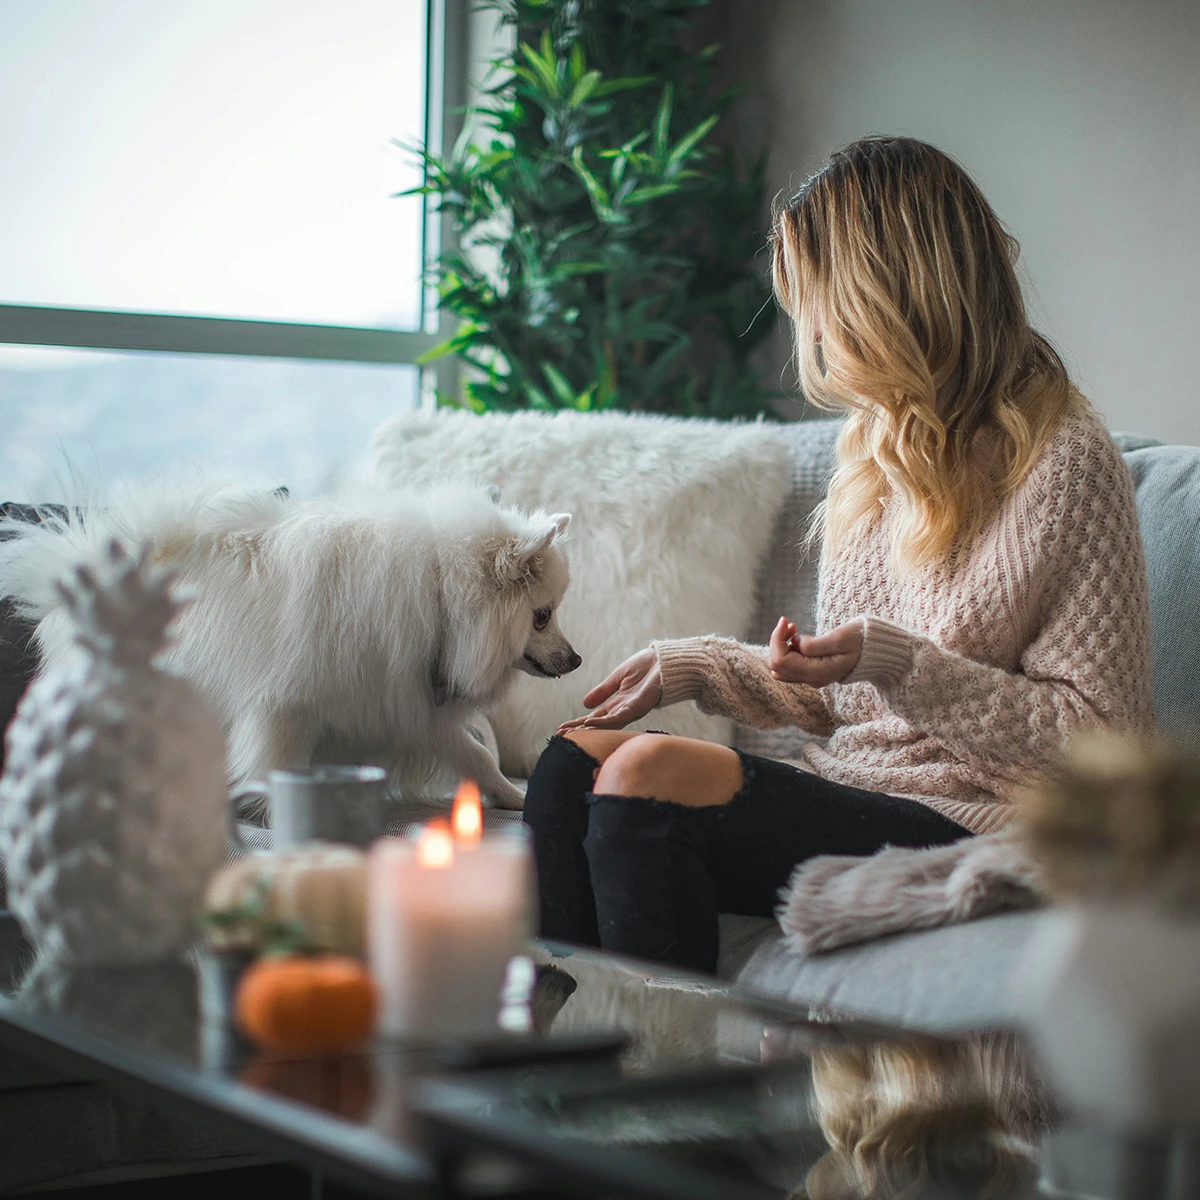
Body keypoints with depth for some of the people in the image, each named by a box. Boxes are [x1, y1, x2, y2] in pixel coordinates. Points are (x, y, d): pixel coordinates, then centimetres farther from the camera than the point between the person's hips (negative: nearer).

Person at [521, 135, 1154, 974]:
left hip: (964, 827, -8)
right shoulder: (881, 448, 17)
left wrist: (897, 662, -20)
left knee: (647, 774, -25)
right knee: (578, 754, -10)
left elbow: (1100, 734, -12)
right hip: (848, 793, 8)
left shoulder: (1062, 463, -9)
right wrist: (697, 665, 12)